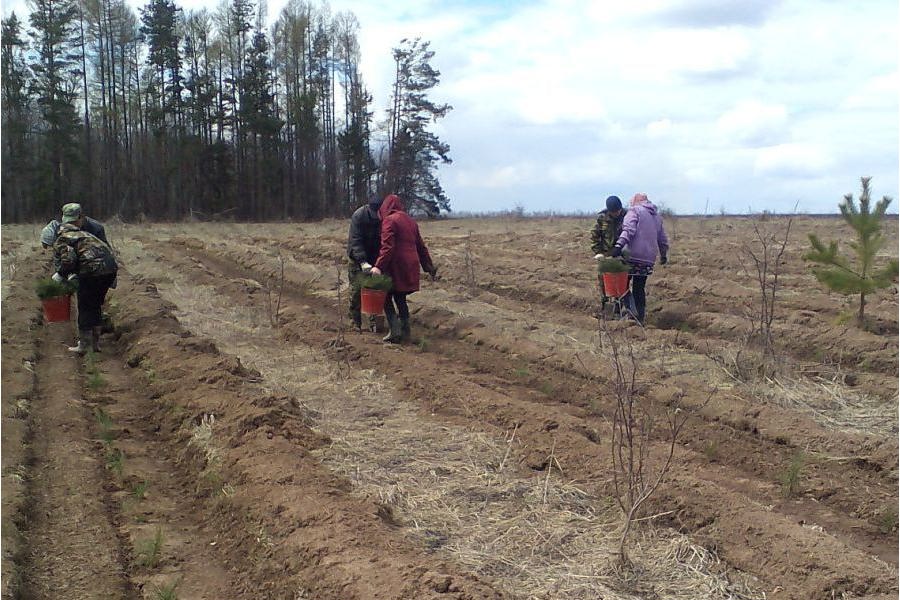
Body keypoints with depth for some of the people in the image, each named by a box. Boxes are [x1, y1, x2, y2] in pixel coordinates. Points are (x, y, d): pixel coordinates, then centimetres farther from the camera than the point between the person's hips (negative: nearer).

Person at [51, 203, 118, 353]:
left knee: (85, 308, 8)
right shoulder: (83, 234, 28)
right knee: (95, 306, 21)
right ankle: (96, 343, 27)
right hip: (111, 268, 7)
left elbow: (69, 260, -13)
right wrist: (75, 273, 37)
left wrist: (60, 275, 5)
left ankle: (83, 345, 13)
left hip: (93, 271, -7)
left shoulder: (61, 240, 4)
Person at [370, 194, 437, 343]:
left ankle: (395, 330, -7)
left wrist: (379, 266, -24)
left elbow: (387, 247, -19)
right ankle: (405, 330, 17)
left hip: (395, 266, -7)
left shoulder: (389, 220, -8)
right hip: (410, 267, 7)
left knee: (387, 298, 3)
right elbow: (420, 246, 20)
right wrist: (429, 266, 25)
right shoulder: (410, 220, 17)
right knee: (400, 298, 17)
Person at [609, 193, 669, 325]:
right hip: (648, 259, 6)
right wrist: (664, 255, 42)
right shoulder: (657, 216, 21)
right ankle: (640, 318, 13)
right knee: (640, 289, 13)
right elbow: (663, 240, 28)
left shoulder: (635, 211, 1)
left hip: (632, 256, -6)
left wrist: (619, 245, -28)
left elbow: (629, 230, -17)